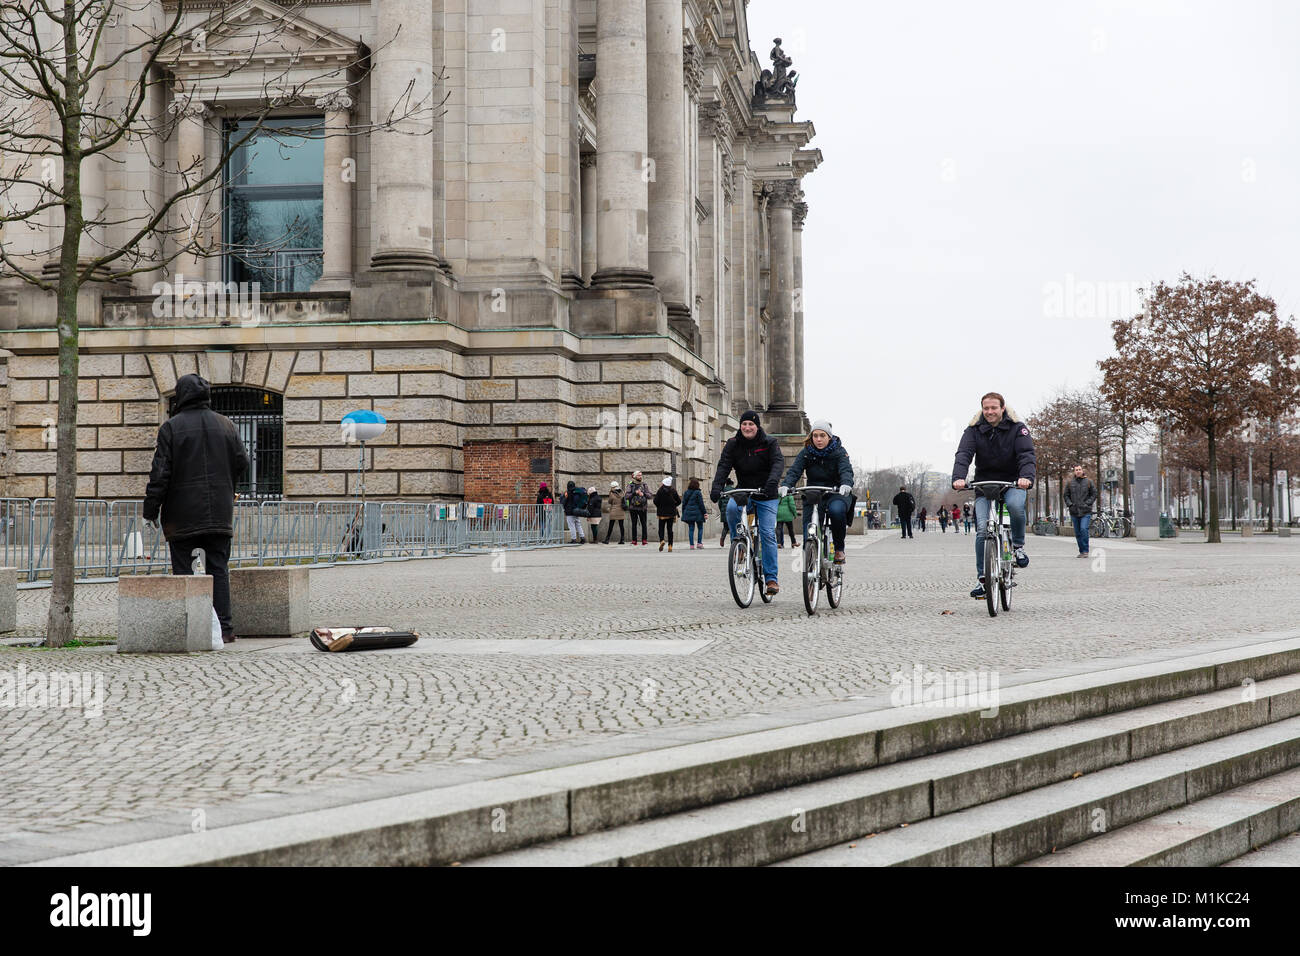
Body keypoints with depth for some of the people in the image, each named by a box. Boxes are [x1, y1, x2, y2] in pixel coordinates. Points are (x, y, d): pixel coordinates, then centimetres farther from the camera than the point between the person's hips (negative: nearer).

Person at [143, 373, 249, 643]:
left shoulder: (172, 427, -6)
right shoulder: (225, 425, 5)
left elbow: (160, 473, -9)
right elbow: (241, 462, 8)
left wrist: (151, 510, -2)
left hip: (182, 516, -3)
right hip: (219, 514, 3)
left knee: (183, 571, 2)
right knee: (218, 570, 7)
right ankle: (224, 628, 3)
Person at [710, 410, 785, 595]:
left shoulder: (769, 443, -7)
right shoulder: (733, 444, -2)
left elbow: (778, 462, -22)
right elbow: (724, 465, -12)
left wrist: (772, 482, -42)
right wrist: (716, 486, -31)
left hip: (766, 493, -2)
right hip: (743, 490, 2)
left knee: (767, 533, -10)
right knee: (731, 507, -32)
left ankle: (771, 577, -5)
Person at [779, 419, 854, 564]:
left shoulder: (839, 452, -5)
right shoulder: (806, 453, 0)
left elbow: (846, 470, -21)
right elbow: (794, 471, -13)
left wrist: (846, 484, -44)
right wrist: (785, 485, -35)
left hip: (836, 493, -2)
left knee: (836, 510, -37)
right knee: (808, 536, -11)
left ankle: (839, 549, -18)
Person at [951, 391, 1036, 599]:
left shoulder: (1018, 428, -4)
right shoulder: (974, 430, -1)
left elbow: (1027, 454, -17)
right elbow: (963, 454, -16)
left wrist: (1026, 476, -38)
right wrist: (958, 478, -36)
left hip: (1013, 483, -1)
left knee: (1015, 505, -35)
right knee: (982, 530, -12)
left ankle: (1018, 545, -10)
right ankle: (983, 578, -4)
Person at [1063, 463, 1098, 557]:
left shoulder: (1088, 481, 3)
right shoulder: (1070, 482, 8)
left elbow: (1094, 494, 5)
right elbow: (1066, 495, 14)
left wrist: (1087, 503, -6)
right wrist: (1069, 504, -1)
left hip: (1086, 511, -3)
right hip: (1074, 512, 3)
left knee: (1083, 529, -19)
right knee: (1077, 533, 7)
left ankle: (1085, 551, -13)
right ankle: (1081, 551, 16)